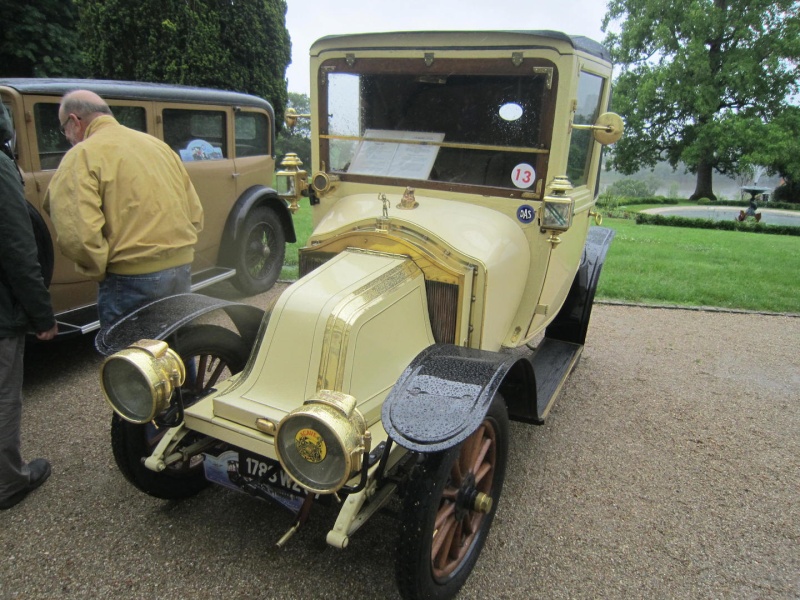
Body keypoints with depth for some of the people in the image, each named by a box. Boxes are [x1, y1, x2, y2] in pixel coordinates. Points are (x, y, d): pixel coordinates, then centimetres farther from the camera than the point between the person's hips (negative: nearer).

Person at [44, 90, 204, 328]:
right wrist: (175, 252, 15)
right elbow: (196, 215, 12)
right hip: (183, 271, 7)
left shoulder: (82, 155, -6)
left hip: (132, 280, -6)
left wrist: (99, 271, -3)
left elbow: (76, 235, -19)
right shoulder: (158, 144, 13)